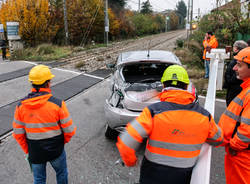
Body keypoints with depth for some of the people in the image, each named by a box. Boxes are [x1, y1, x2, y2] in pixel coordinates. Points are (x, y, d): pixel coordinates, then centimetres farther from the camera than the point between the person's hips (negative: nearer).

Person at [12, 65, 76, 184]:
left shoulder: (21, 106, -13)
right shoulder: (57, 104, -22)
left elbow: (18, 134, -5)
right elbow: (69, 130, -16)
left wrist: (27, 150, 10)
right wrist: (64, 141, 6)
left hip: (34, 153, 3)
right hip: (56, 151, -2)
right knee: (61, 173, 25)